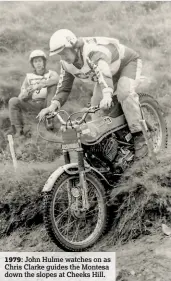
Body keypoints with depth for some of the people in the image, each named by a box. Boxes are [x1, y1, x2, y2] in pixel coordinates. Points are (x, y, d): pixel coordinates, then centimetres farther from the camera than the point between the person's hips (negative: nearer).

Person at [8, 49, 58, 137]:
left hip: (47, 104, -2)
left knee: (52, 86, -27)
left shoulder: (51, 74, 2)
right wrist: (26, 93, -23)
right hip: (33, 105, 2)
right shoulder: (29, 77, 8)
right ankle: (18, 130, -17)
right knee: (13, 101, -21)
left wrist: (39, 85, -39)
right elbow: (21, 97, 2)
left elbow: (55, 79, -27)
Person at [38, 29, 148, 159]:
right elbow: (64, 87, -8)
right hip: (110, 73, 8)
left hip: (127, 63, -8)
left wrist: (107, 96, -78)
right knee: (96, 107, -6)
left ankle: (139, 136, -31)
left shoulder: (93, 51, -42)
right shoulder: (67, 63, -14)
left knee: (124, 93, -35)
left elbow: (103, 71, -60)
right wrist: (53, 105, -27)